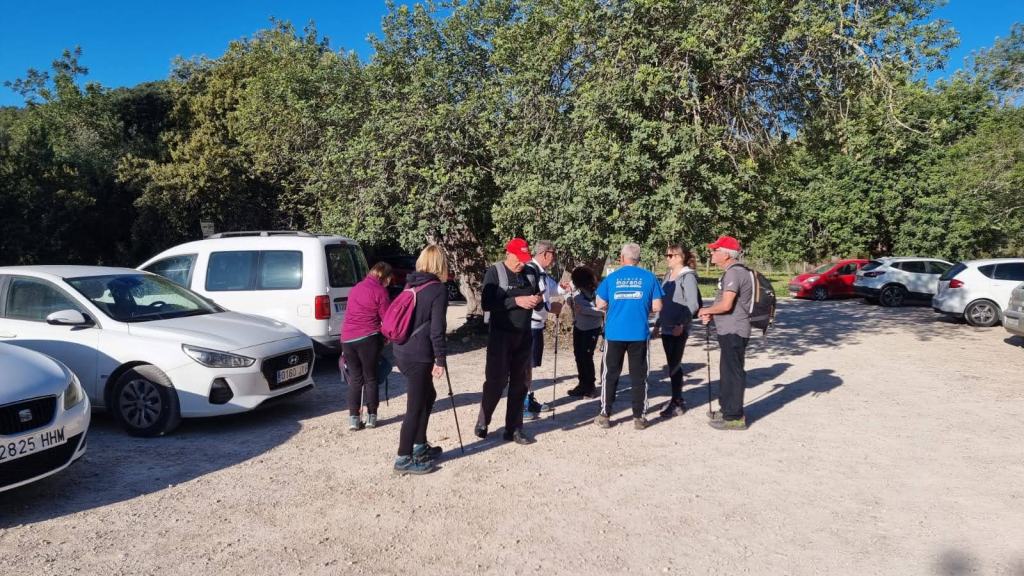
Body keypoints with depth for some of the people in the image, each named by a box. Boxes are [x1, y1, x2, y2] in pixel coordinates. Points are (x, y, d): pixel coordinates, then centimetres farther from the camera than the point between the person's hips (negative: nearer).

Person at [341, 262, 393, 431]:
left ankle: (353, 418, 9)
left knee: (355, 379, 12)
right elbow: (387, 318, -4)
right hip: (368, 339, -5)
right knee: (370, 378, 8)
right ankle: (371, 417, 12)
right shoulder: (380, 291, -4)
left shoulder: (355, 288, 17)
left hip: (347, 338, 5)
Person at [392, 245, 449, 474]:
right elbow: (437, 329, -16)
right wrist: (441, 359, -10)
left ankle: (420, 446, 31)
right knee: (416, 406, 1)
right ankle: (404, 459, 9)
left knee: (428, 395, 22)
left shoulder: (410, 285, 11)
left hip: (402, 351, 8)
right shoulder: (438, 289, -11)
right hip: (419, 355, -8)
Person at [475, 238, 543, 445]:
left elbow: (538, 305, 15)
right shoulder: (494, 273, -6)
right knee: (496, 381, -3)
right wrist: (516, 301, -23)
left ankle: (514, 429, 16)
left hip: (524, 336, 5)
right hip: (500, 336, -5)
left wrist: (539, 301, -9)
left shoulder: (531, 273, 8)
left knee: (520, 384, 7)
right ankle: (482, 424, 15)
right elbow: (487, 304, -16)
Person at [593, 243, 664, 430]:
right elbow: (657, 307, -2)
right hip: (639, 334, 0)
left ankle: (605, 416, 13)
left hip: (614, 334, 0)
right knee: (638, 375, 8)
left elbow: (600, 305, 1)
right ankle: (639, 417, 12)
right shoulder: (649, 277, 0)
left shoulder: (611, 278, 0)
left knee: (611, 374, 9)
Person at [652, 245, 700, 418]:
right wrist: (658, 323, 17)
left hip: (678, 329, -7)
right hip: (666, 328, 7)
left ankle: (677, 403, 1)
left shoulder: (688, 276, -9)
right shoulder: (668, 276, 13)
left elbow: (693, 304, -15)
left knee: (674, 366, -6)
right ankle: (677, 398, 22)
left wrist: (682, 324, -22)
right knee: (673, 365, 13)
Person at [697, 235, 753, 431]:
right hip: (729, 331, 11)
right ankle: (726, 408, 32)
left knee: (733, 372, -4)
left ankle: (735, 417, 4)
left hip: (733, 332, -11)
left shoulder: (734, 273, -18)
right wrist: (711, 314, 8)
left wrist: (706, 310, -7)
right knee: (727, 371, 19)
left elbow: (726, 305, -24)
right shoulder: (730, 272, 15)